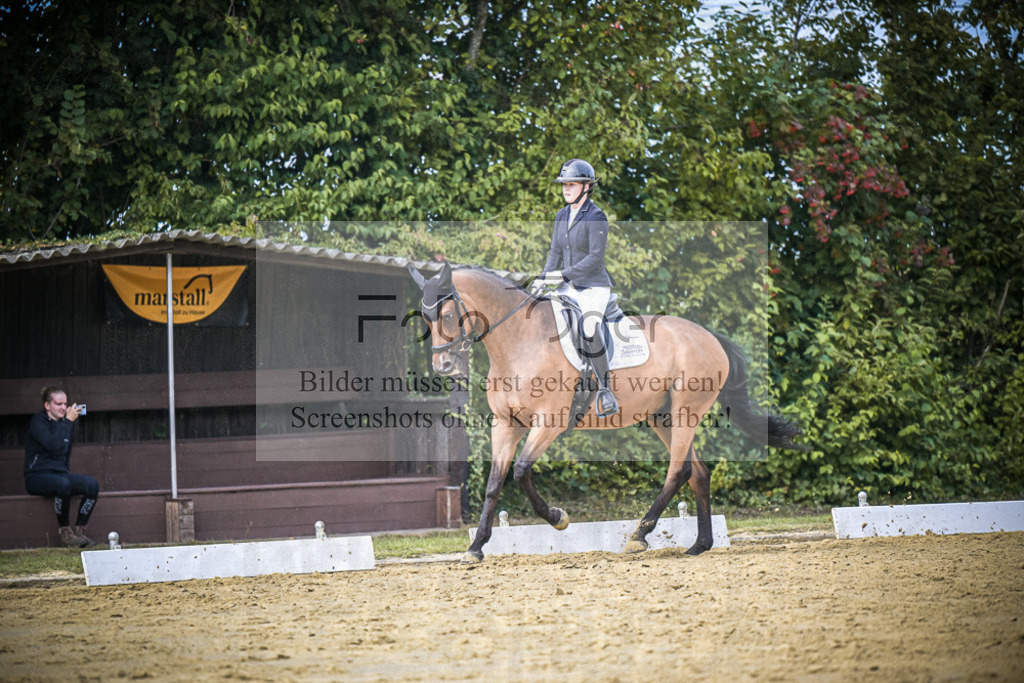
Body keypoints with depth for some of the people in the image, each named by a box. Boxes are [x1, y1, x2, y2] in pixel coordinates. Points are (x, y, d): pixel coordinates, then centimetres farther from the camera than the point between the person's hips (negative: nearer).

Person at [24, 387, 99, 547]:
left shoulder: (65, 422, 14)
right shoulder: (38, 421, -7)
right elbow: (54, 445, -24)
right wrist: (68, 422, -20)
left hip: (60, 473, 7)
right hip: (37, 476, -7)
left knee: (92, 483, -20)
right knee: (63, 484, -38)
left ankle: (79, 529, -15)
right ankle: (64, 529, -21)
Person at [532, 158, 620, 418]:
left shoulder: (595, 217, -13)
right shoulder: (562, 215, 10)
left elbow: (595, 257, -18)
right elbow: (555, 253, 15)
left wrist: (564, 274, -23)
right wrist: (542, 279, 0)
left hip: (594, 287, -7)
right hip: (568, 288, 7)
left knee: (588, 330, -30)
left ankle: (605, 388, -18)